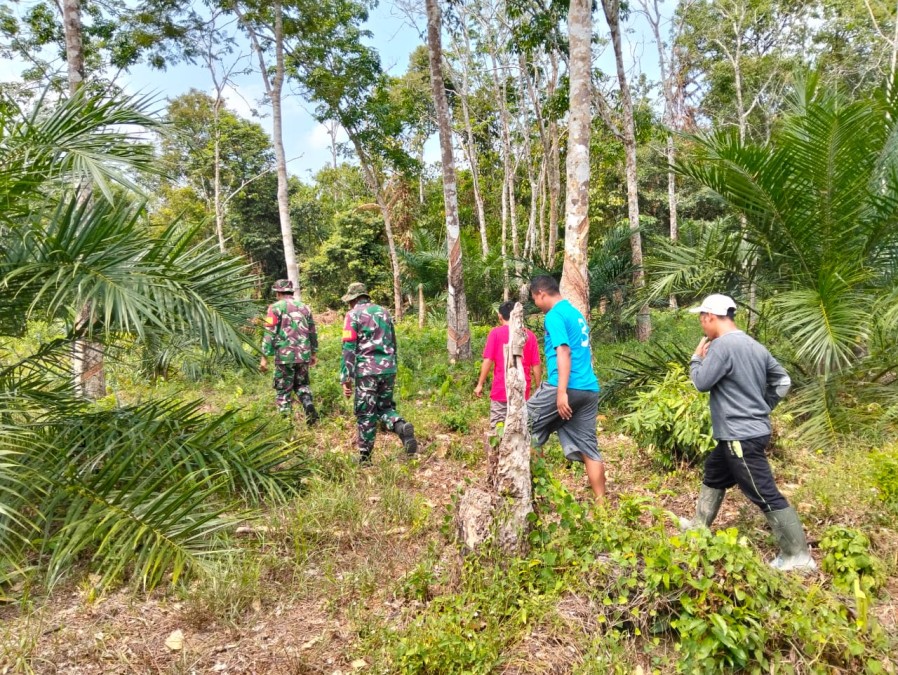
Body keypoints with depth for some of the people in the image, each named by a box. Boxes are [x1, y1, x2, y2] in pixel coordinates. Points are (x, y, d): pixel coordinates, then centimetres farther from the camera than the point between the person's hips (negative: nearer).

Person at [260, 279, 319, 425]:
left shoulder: (276, 307, -3)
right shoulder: (304, 307, 12)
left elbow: (269, 334, -8)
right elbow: (313, 332, 16)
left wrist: (265, 357, -6)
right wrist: (314, 353, 25)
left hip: (285, 356, -4)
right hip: (304, 355, 5)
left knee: (284, 389, 7)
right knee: (301, 384, 18)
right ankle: (309, 407, -3)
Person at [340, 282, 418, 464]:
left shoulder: (353, 314, -2)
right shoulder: (384, 312, 15)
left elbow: (348, 348, -9)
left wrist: (346, 378, -8)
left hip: (366, 370, -5)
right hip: (388, 368, 5)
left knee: (366, 414, 5)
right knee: (385, 407, 17)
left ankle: (365, 458, 12)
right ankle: (402, 427, -11)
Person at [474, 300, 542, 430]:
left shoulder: (496, 332, -3)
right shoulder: (530, 335, 5)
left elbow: (488, 360, -8)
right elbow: (536, 365, 5)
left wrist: (480, 384, -2)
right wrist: (538, 388, 13)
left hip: (501, 390, -3)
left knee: (497, 427, 2)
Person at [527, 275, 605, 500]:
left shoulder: (555, 315, -7)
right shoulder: (576, 313, 21)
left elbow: (563, 352, -18)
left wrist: (562, 392, -24)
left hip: (565, 387, -9)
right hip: (589, 389, 9)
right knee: (589, 448, 9)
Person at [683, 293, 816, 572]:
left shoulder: (722, 345, -20)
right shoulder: (755, 346, 9)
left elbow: (702, 383, -15)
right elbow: (783, 380, 14)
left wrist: (697, 357, 2)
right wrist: (761, 406, 19)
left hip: (741, 436, -11)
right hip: (743, 432, 11)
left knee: (766, 496, -2)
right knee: (714, 474, 24)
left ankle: (798, 556, 7)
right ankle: (699, 526, 38)